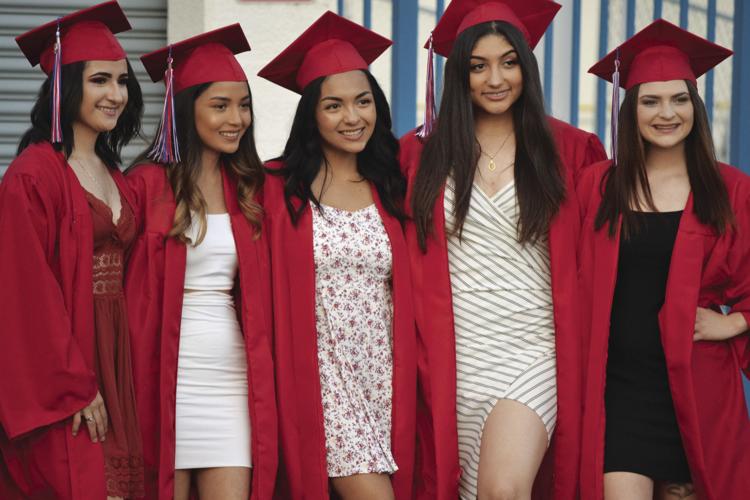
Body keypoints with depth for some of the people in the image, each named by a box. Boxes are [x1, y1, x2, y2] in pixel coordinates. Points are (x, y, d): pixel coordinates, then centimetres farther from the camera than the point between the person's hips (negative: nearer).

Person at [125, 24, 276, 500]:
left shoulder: (248, 188, 10)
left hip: (233, 374, 4)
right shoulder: (149, 184, -4)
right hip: (165, 373, -3)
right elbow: (132, 291, -3)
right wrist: (131, 387, -7)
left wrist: (262, 369, 7)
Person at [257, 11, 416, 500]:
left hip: (384, 380, 4)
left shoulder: (391, 189, 9)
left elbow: (408, 296, 13)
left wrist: (407, 381, 7)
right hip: (319, 380, -4)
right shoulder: (280, 189, -2)